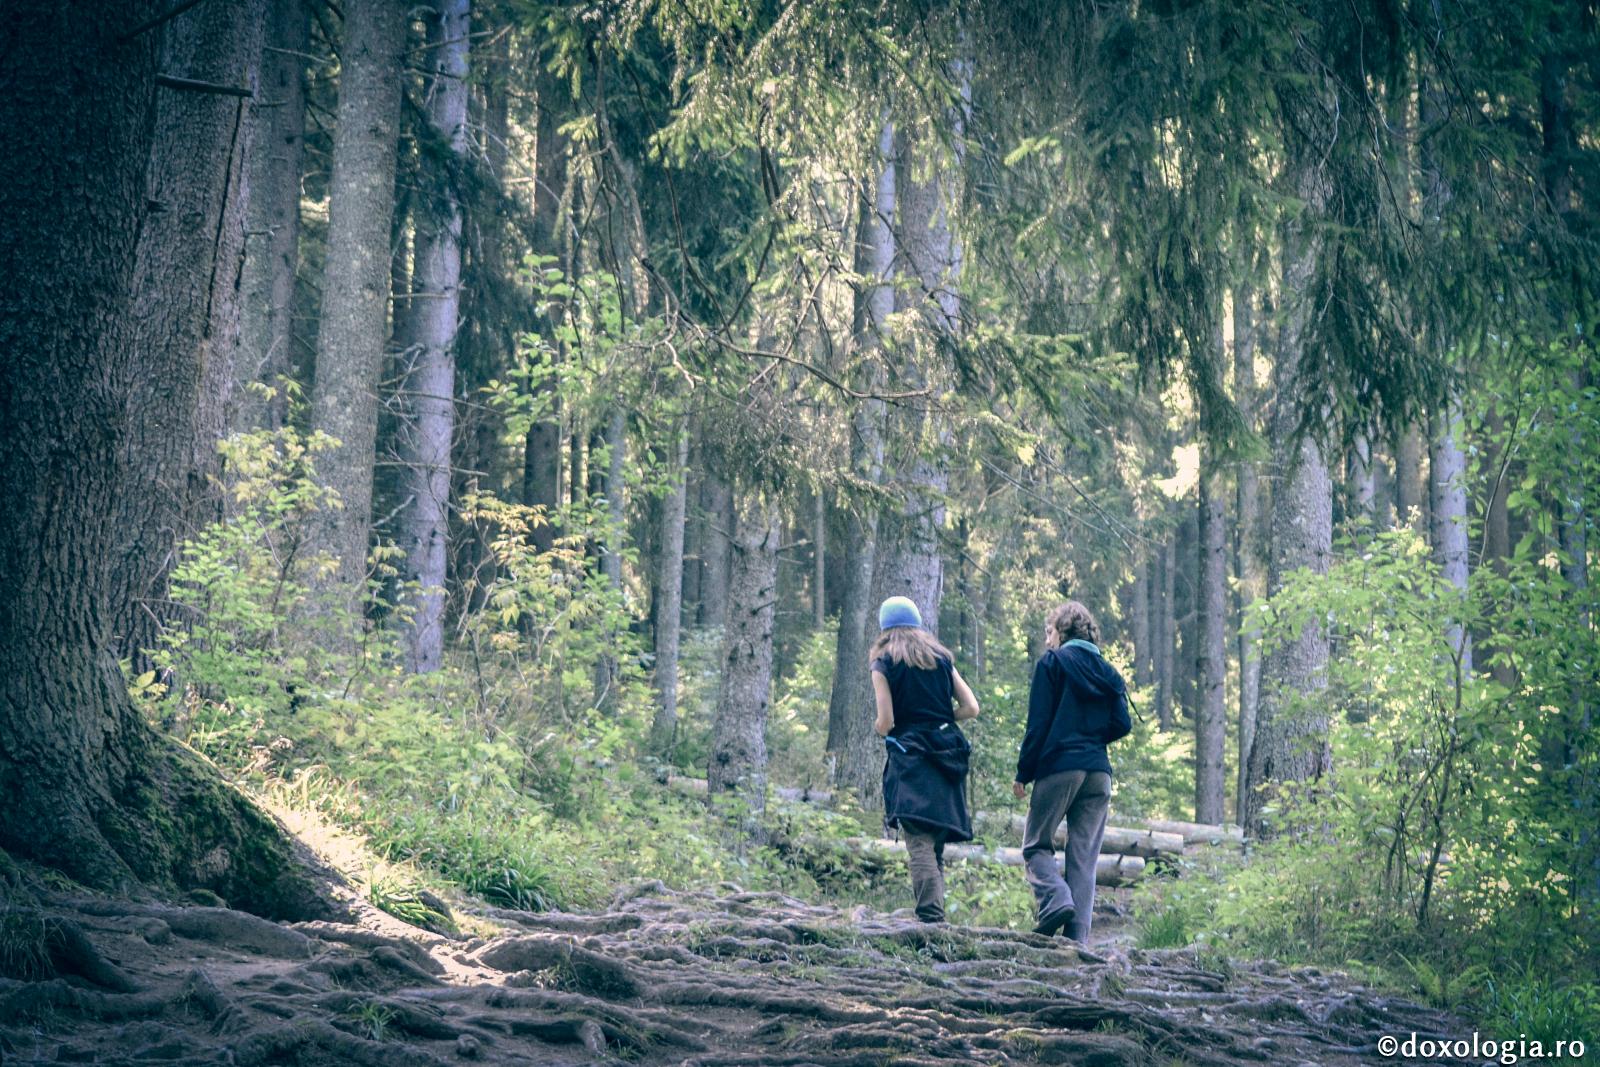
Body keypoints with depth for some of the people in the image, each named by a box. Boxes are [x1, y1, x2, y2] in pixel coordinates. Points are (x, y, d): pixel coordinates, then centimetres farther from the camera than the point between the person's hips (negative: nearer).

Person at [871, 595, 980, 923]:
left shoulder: (884, 663, 1)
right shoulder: (942, 658, 14)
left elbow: (886, 721, -6)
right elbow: (971, 708, 8)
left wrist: (879, 728, 16)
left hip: (909, 755, -5)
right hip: (947, 757, 5)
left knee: (920, 842, -13)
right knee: (936, 841, 11)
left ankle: (931, 917, -25)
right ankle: (935, 914, 9)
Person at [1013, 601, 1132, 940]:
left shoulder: (1052, 662, 0)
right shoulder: (1104, 669, 15)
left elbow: (1038, 723, -6)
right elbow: (1122, 724, 8)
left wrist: (1023, 773, -2)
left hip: (1058, 766, -5)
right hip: (1098, 771, 5)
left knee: (1036, 846, 6)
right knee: (1084, 857, 4)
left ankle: (1055, 900, -21)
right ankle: (1078, 936, -3)